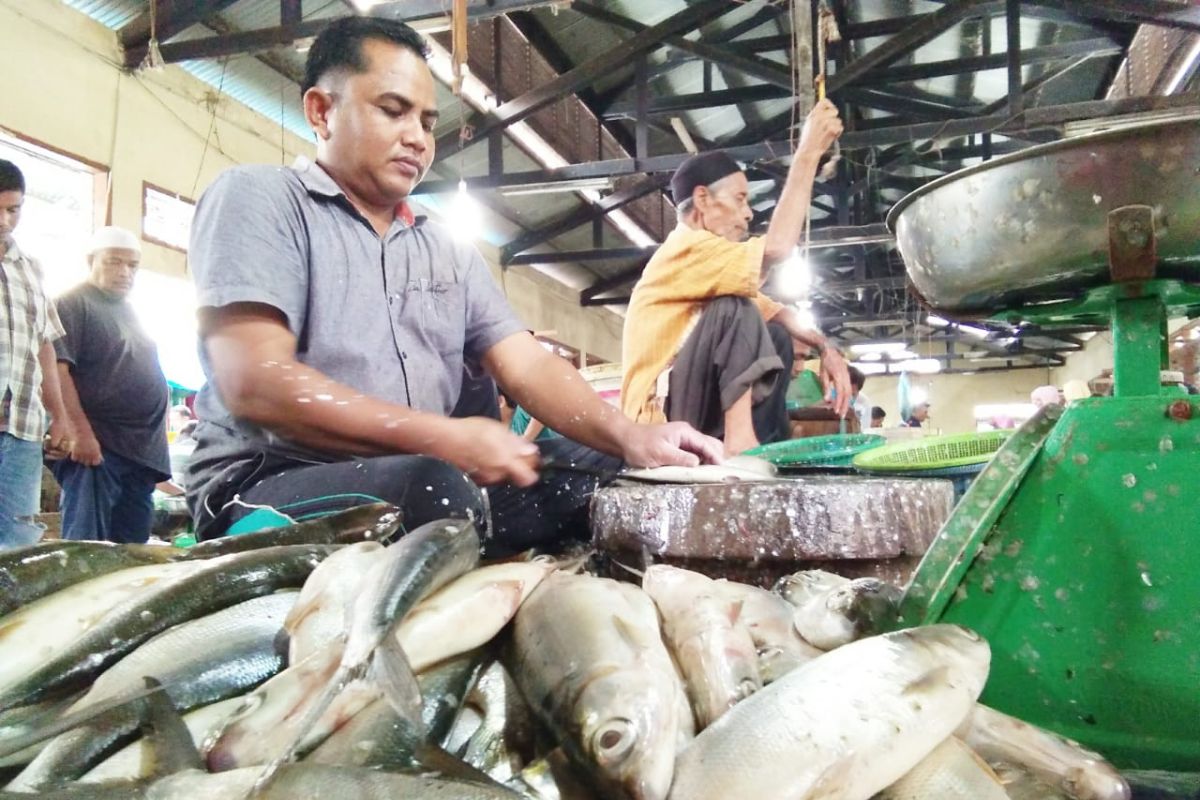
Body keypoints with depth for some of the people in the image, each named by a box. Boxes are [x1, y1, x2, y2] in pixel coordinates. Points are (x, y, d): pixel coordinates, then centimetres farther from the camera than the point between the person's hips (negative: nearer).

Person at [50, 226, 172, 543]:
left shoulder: (127, 310, 22)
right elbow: (56, 369, -14)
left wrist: (157, 442, 19)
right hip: (97, 446, -8)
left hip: (141, 450, 8)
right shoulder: (73, 303, -2)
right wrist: (81, 431, -22)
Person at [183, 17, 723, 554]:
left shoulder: (448, 249, 17)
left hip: (427, 477, 6)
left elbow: (527, 365, 7)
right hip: (268, 488, -6)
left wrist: (628, 436, -13)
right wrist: (445, 437, -21)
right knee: (441, 492, -36)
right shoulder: (258, 199, -2)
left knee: (609, 470, -8)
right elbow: (255, 383, -16)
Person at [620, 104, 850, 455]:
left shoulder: (706, 261, 18)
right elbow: (776, 249, -26)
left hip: (693, 417, 10)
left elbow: (776, 313, 17)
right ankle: (739, 436, -28)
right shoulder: (685, 249, -12)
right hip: (661, 421, -10)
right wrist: (809, 151, -18)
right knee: (734, 308, -22)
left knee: (775, 338, 11)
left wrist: (826, 349, -2)